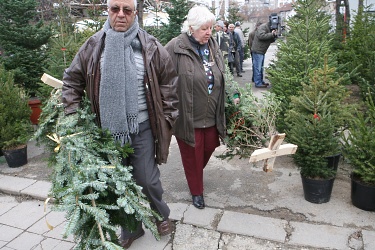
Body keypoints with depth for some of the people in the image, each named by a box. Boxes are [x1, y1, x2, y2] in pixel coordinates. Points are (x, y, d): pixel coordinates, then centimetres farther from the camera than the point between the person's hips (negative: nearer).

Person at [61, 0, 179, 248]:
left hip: (142, 129, -2)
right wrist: (73, 116, 1)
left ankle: (161, 216, 39)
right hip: (108, 130, 3)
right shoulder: (93, 47, 1)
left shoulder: (151, 47, -5)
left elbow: (169, 85, -1)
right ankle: (131, 228, 36)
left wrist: (167, 119, -2)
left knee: (147, 180, 7)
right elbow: (72, 81, 9)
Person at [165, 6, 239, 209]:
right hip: (188, 115, -6)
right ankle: (196, 191, 33)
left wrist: (221, 110, 15)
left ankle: (196, 174, 50)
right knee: (192, 154, 10)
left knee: (209, 147, 19)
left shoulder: (213, 46, 5)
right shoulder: (175, 48, -16)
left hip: (211, 114, 6)